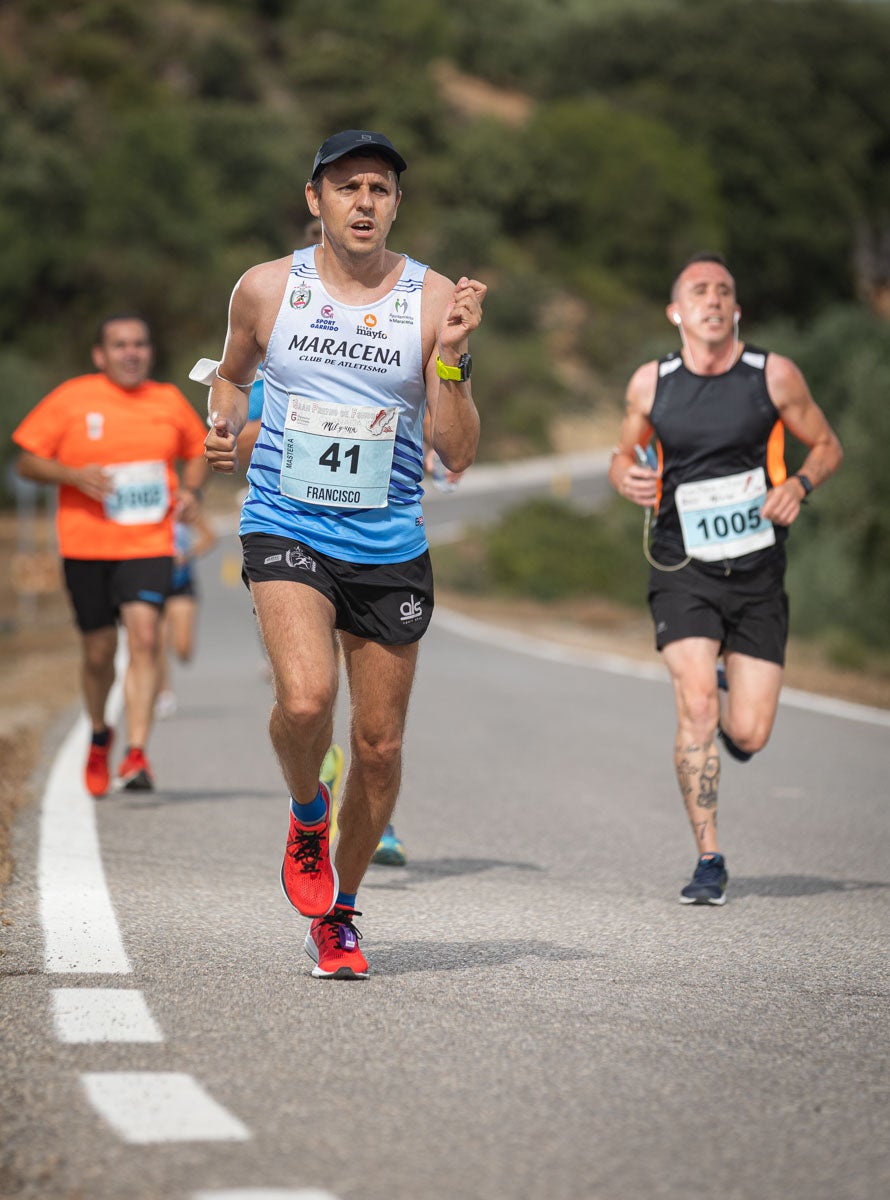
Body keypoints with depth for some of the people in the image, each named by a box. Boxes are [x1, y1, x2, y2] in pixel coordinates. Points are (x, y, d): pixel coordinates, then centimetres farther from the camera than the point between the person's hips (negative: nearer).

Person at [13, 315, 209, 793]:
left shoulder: (170, 401, 7)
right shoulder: (71, 399, -1)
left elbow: (196, 451, 22)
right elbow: (27, 462, 1)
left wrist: (191, 490, 2)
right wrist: (73, 474, -16)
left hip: (149, 544, 0)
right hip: (86, 544, 0)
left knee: (144, 637, -19)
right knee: (99, 654, 7)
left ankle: (136, 754, -19)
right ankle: (99, 735, 36)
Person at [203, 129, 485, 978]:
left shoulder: (433, 301, -2)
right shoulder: (266, 288, 0)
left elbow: (459, 455, -4)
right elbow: (232, 373, 21)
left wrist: (450, 358, -18)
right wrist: (223, 425, 0)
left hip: (390, 547, 1)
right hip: (285, 531, -1)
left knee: (379, 745, 6)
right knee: (305, 699, -26)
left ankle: (338, 915, 28)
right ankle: (307, 818, 9)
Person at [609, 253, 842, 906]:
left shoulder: (775, 375, -2)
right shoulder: (650, 383, 2)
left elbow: (827, 446, 9)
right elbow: (625, 454, 17)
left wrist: (798, 484, -12)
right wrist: (628, 479, -7)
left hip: (757, 570, 0)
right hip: (682, 567, 0)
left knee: (748, 735, -3)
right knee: (696, 706, -17)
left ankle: (727, 700, 36)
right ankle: (709, 859, -4)